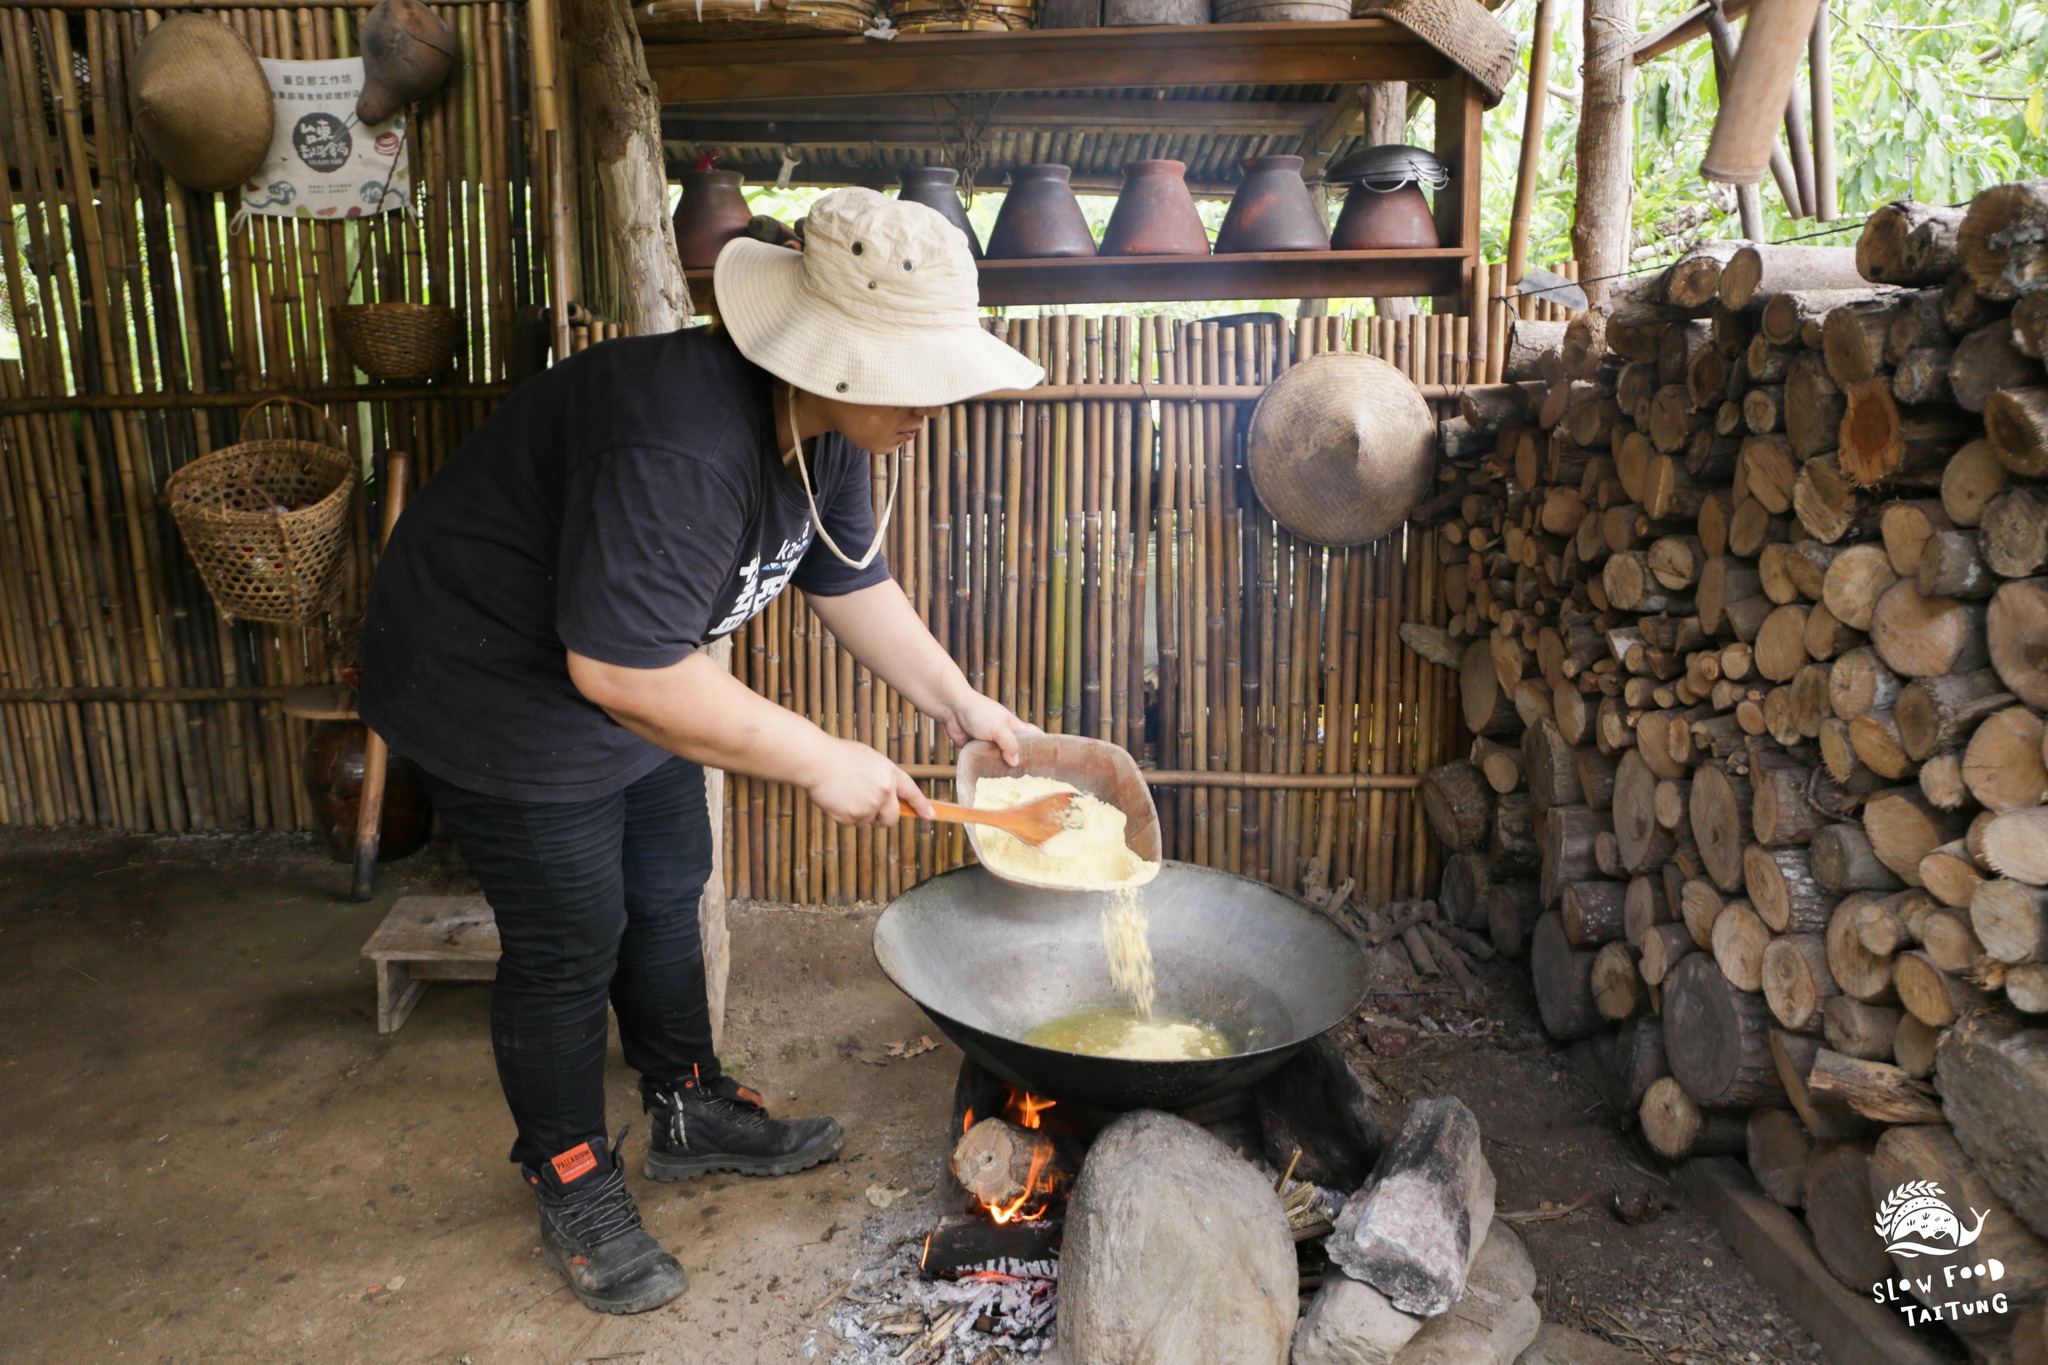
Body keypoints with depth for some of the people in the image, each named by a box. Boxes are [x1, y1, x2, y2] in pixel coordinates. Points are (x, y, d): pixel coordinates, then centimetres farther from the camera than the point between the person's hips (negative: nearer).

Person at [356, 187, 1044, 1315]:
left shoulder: (826, 426, -6)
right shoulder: (679, 452, -38)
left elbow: (851, 584, 6)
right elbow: (620, 670, -38)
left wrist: (957, 702, 0)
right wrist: (818, 760, -31)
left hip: (630, 670, 9)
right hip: (498, 685, -9)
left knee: (668, 893, 17)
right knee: (570, 946, 1)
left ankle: (691, 1112, 38)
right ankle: (574, 1190, 25)